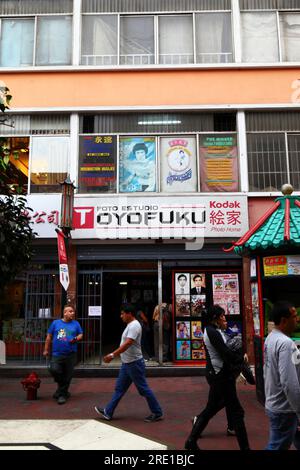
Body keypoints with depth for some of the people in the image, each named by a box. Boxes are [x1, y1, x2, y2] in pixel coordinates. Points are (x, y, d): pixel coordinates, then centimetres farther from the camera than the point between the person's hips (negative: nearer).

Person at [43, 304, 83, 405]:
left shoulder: (76, 324, 9)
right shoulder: (55, 323, 6)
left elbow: (81, 335, 13)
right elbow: (49, 337, 9)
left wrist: (76, 339, -9)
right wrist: (46, 350, 7)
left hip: (71, 355, 1)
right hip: (57, 354, -1)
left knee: (67, 375, 2)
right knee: (54, 370, -17)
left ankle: (61, 394, 20)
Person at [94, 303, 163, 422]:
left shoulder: (134, 326, -21)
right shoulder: (130, 325, 11)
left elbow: (127, 344, -30)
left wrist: (112, 355, -30)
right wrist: (114, 354, 22)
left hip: (134, 363, -10)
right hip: (127, 363, 10)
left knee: (143, 389, 1)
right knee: (119, 388, 14)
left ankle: (157, 413, 13)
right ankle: (108, 412, 21)